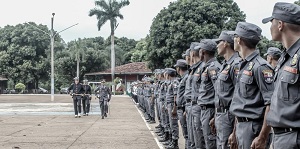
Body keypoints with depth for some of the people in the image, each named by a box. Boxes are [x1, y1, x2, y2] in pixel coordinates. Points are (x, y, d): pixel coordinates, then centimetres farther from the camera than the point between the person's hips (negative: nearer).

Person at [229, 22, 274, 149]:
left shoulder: (260, 67, -15)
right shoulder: (243, 66, 14)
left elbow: (271, 104, -21)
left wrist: (262, 138, -23)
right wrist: (235, 132, 20)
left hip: (252, 128, -9)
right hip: (241, 126, 9)